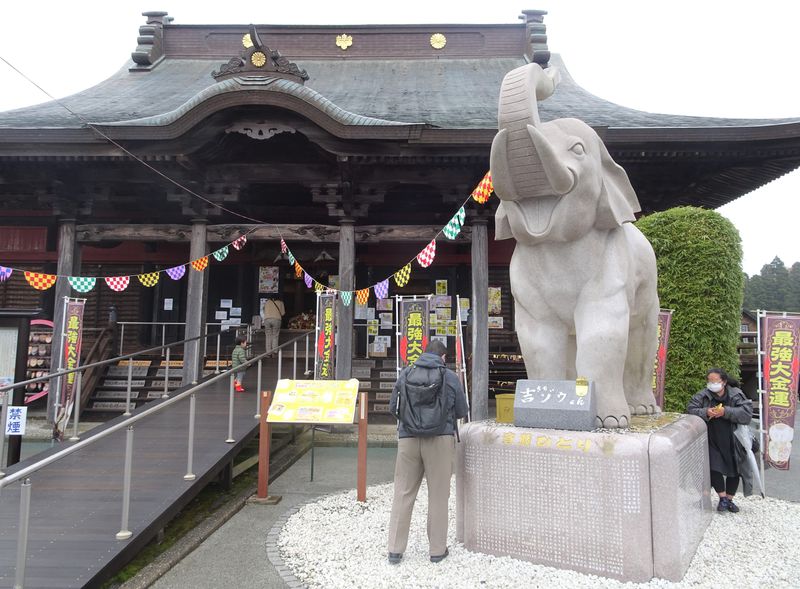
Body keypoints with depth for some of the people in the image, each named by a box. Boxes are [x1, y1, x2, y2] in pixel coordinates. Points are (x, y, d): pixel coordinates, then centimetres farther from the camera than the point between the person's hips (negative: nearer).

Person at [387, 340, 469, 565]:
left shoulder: (406, 374, 4)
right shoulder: (450, 377, -1)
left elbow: (393, 407, 9)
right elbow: (461, 411, 6)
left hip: (408, 439, 2)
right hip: (440, 439, -1)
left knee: (403, 494, 10)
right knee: (438, 496, 10)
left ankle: (395, 550, 14)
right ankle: (437, 550, 18)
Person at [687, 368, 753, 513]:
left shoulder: (736, 394, -6)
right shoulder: (703, 395, -4)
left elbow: (747, 413, -15)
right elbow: (690, 410, -6)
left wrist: (726, 412, -25)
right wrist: (705, 413, -24)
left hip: (732, 440, 0)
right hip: (712, 440, 0)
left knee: (734, 471, 8)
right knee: (714, 468, -8)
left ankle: (729, 499, 27)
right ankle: (722, 498, 13)